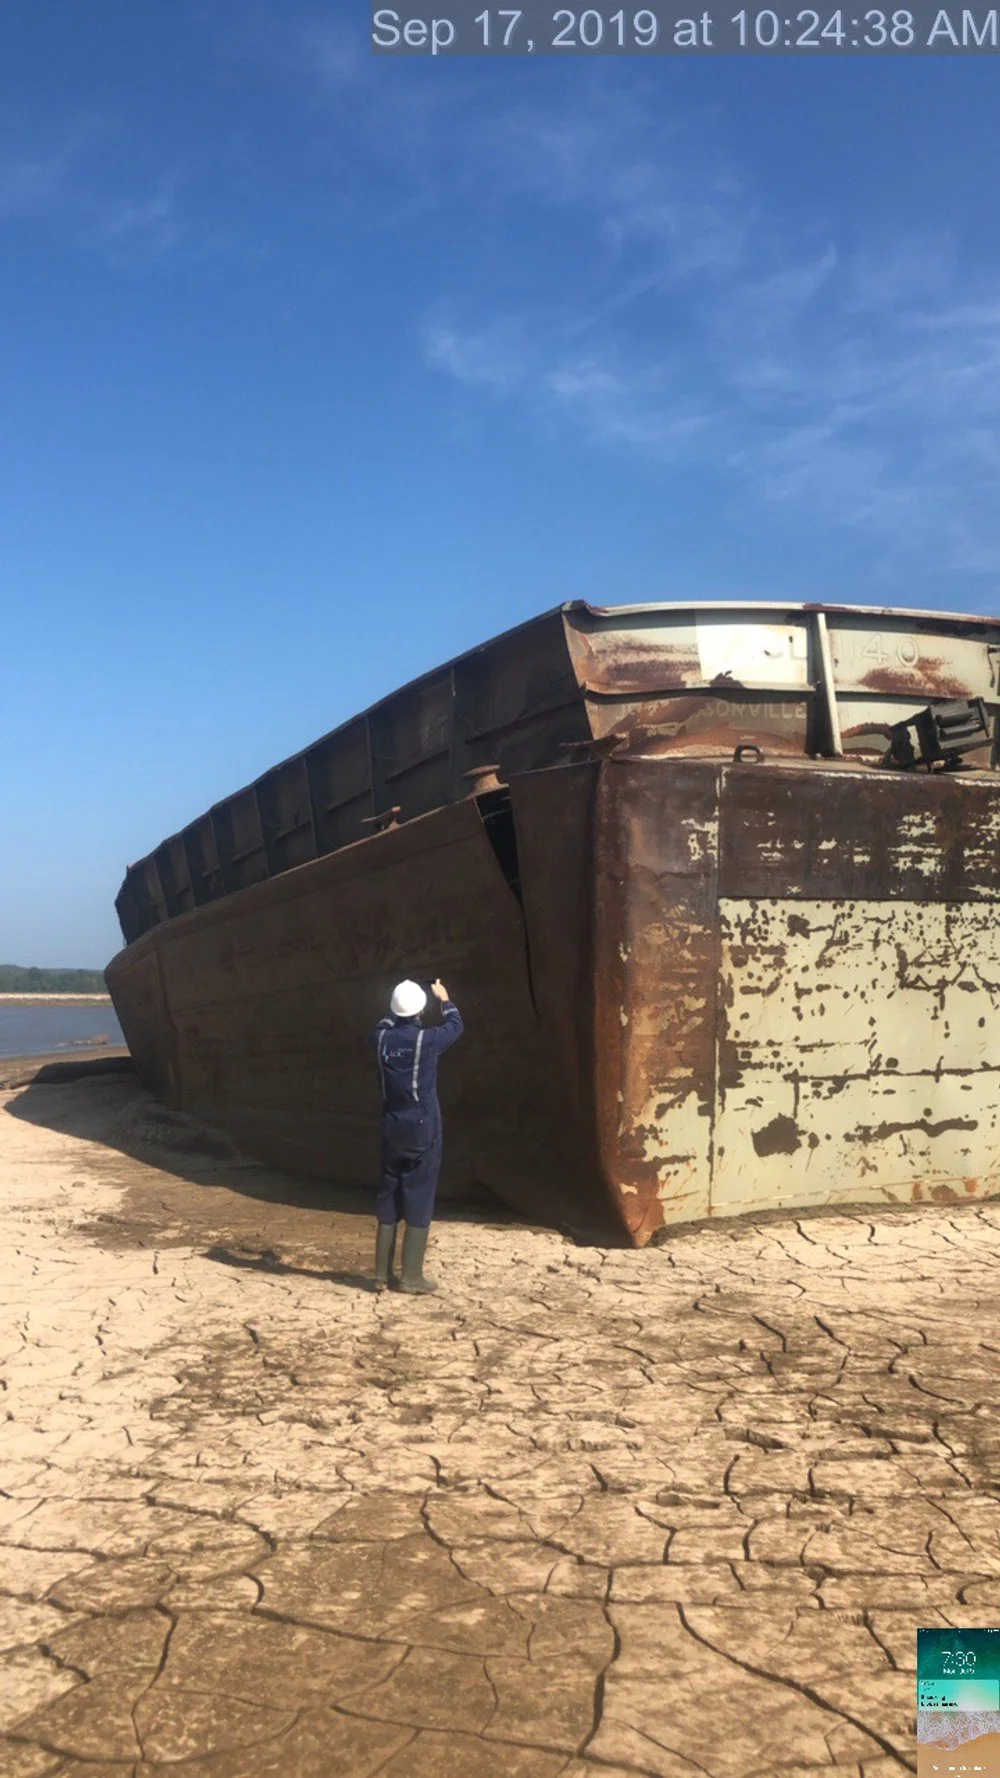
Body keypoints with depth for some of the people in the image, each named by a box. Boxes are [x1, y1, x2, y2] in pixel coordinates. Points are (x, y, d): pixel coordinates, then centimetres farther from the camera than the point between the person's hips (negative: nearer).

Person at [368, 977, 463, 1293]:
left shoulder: (382, 1039, -2)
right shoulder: (427, 1039, -12)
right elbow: (456, 1025, 10)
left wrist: (396, 1012, 40)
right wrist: (444, 999, 27)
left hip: (392, 1130, 5)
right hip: (423, 1131, -5)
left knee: (388, 1199, 10)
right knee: (419, 1202, 0)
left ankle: (382, 1273, 13)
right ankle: (411, 1276, 1)